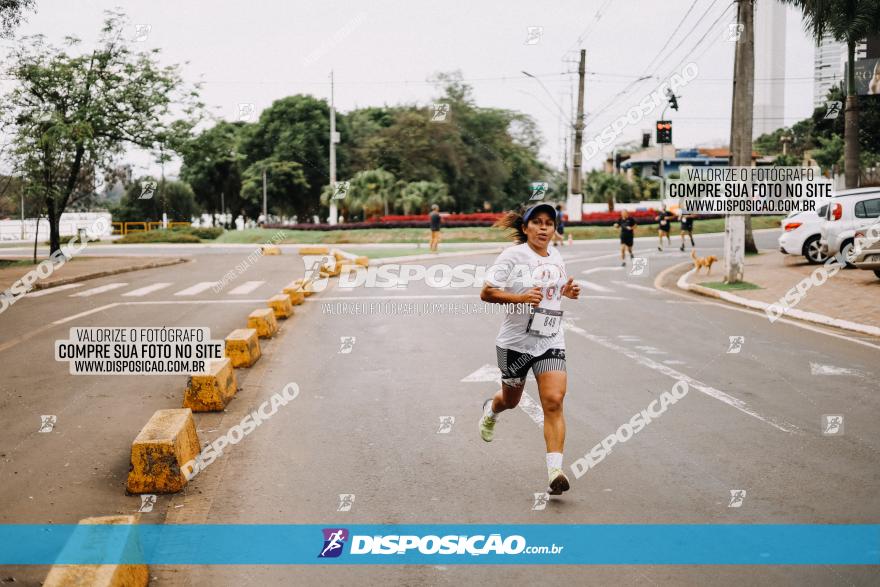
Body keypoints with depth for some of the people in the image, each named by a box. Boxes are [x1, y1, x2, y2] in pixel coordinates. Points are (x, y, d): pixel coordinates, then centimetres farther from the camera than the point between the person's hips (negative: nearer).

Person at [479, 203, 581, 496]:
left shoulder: (556, 256, 7)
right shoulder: (513, 255, -11)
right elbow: (486, 293, -13)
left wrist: (566, 291, 4)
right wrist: (520, 298, -27)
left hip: (551, 342, 3)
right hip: (515, 342, -3)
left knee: (553, 401, -14)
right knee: (511, 400, 17)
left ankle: (555, 471, -16)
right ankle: (491, 409, 55)